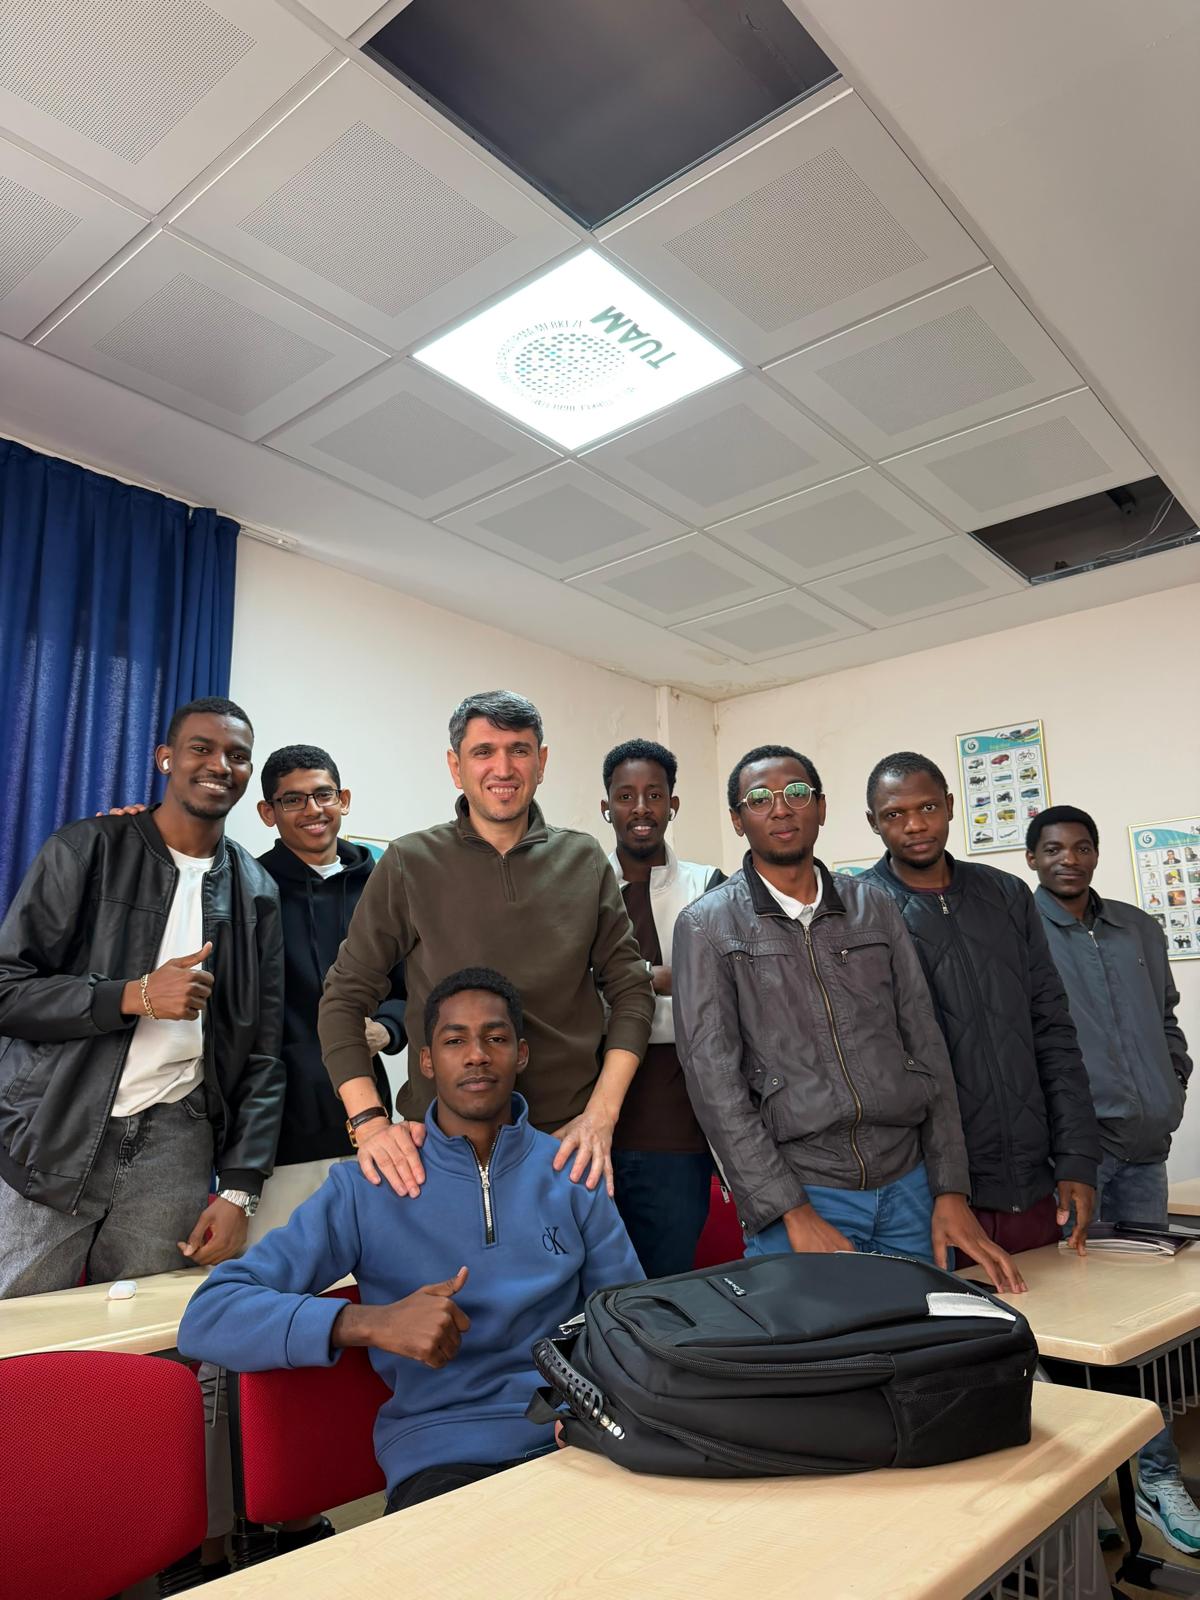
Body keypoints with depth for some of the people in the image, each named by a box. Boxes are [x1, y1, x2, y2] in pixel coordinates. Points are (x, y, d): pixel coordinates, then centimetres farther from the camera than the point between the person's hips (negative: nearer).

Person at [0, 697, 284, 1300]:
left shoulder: (255, 893, 7)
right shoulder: (85, 850, -2)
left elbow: (260, 1052, 6)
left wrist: (239, 1188, 0)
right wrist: (135, 995, -17)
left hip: (174, 1145, 2)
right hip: (55, 1137, -2)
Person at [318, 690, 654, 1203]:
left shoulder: (584, 860, 1)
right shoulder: (410, 863, -4)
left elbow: (630, 991, 3)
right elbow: (344, 999, -3)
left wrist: (600, 1114, -8)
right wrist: (370, 1122, -14)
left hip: (569, 1142, 2)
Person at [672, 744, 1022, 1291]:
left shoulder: (872, 907, 8)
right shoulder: (708, 926, -3)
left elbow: (926, 1046, 7)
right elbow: (713, 1077, -9)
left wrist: (951, 1191, 1)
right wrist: (793, 1213, -14)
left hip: (908, 1185, 4)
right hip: (796, 1193, -3)